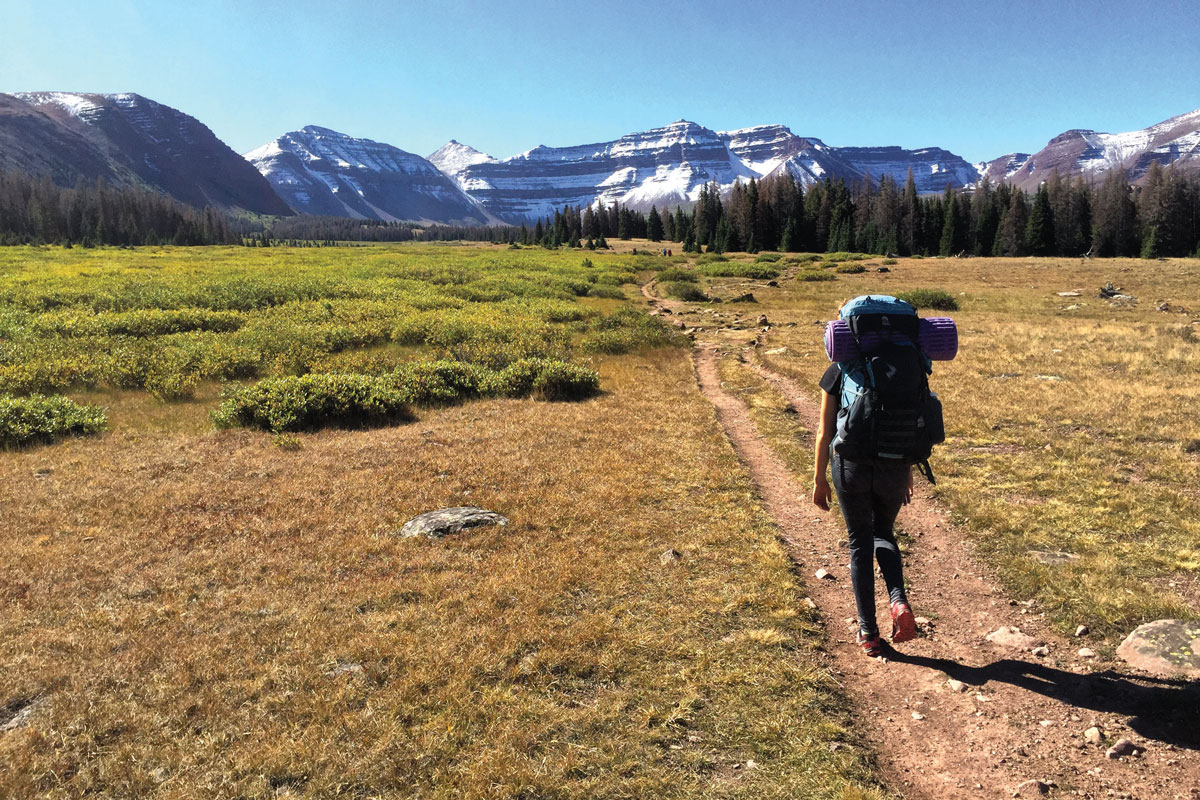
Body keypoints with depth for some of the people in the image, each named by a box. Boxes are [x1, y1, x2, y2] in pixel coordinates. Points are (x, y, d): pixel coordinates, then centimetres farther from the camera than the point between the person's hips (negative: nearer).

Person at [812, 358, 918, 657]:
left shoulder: (838, 372, -3)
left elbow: (825, 433, -2)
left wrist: (819, 480, 6)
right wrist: (908, 474, 19)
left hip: (852, 467, -2)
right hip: (894, 468, 2)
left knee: (860, 544, 13)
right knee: (883, 534, 26)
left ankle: (868, 633, 21)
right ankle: (899, 600, 0)